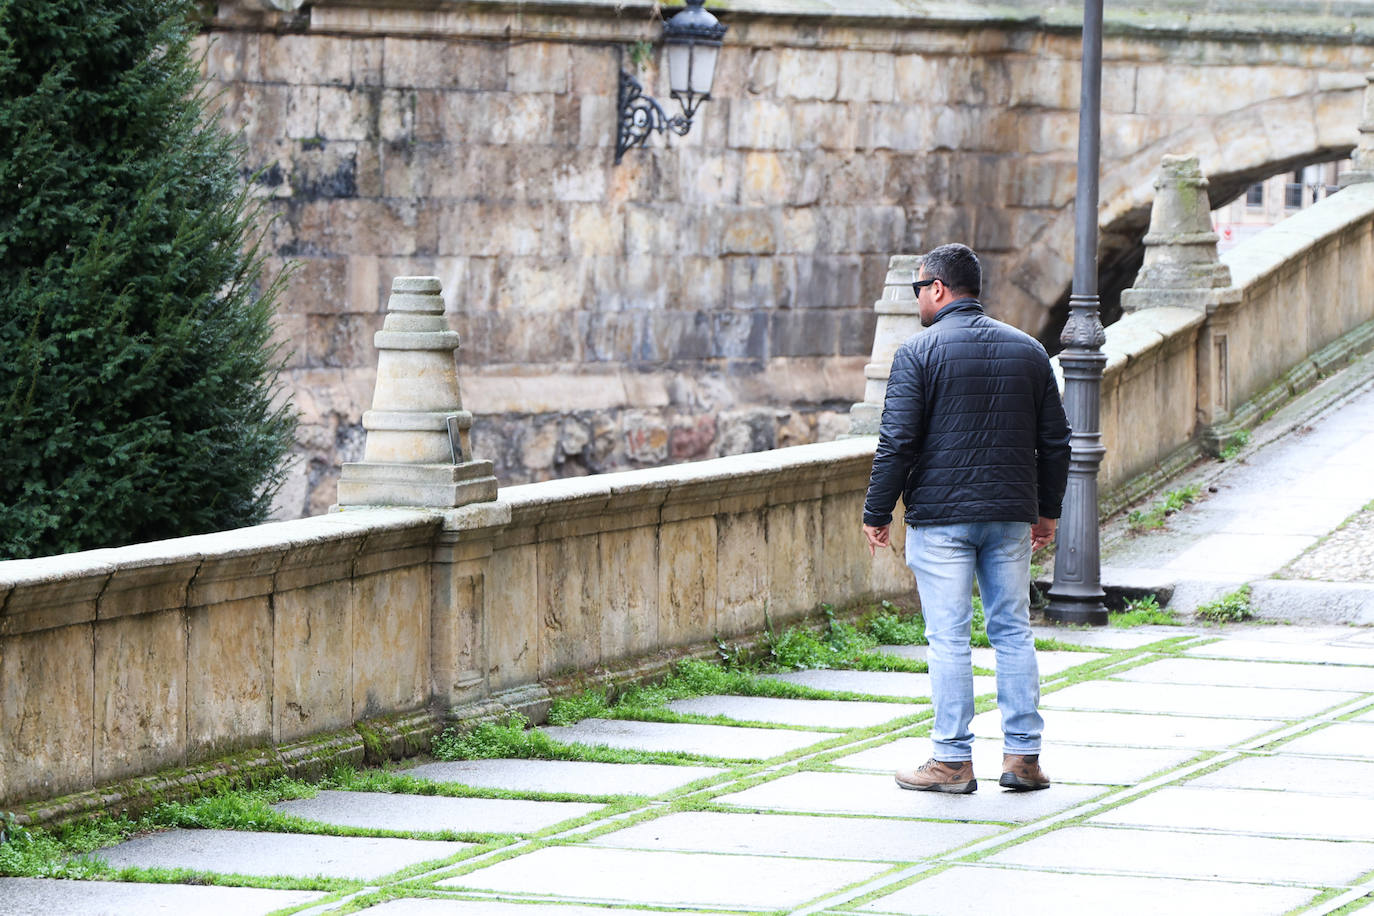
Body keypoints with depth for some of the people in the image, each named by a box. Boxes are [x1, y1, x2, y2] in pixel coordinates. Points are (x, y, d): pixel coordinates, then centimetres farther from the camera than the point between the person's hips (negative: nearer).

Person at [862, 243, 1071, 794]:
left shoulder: (919, 353, -7)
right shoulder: (1028, 351, 9)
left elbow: (897, 442, -10)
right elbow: (1055, 441, 12)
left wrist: (877, 513, -2)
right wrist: (1047, 511, 21)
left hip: (940, 516, -4)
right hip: (1011, 516, 5)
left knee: (948, 639, -1)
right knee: (1013, 632, 10)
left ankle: (953, 760, 0)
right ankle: (1023, 755, 9)